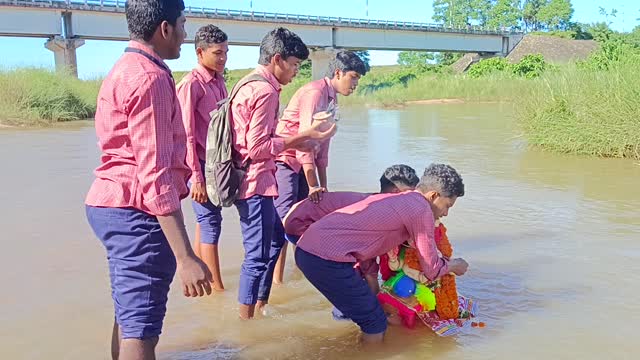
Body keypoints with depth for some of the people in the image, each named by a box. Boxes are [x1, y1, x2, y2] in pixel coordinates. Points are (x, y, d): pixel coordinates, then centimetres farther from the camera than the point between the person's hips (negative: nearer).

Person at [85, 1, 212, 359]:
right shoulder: (150, 78, -17)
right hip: (136, 211, -11)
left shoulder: (125, 70, 17)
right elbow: (156, 174, -24)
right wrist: (185, 257, -27)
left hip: (114, 203, 11)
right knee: (141, 329, -6)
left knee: (129, 313, 23)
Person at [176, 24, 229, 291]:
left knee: (206, 220, 14)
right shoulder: (191, 84, -13)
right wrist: (196, 177, -17)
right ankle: (218, 287, 5)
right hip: (201, 164, -8)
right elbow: (186, 135, -16)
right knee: (210, 223, -3)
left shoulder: (219, 81, 11)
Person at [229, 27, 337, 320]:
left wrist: (294, 141, 14)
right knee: (257, 255, -3)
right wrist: (301, 137, -14)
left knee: (275, 238, 22)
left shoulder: (249, 85, 15)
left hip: (251, 180, 11)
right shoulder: (265, 91, -16)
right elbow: (259, 148, -20)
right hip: (256, 183, -11)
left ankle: (260, 307, 33)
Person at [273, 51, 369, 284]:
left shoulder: (331, 99, 14)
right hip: (284, 160, -10)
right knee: (284, 220, -13)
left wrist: (323, 185, 15)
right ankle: (276, 281, -8)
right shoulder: (315, 92, -17)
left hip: (302, 163, 10)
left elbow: (323, 143, 17)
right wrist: (313, 185, -26)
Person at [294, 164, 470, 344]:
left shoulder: (392, 199, 23)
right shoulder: (421, 209, -5)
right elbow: (432, 270, 3)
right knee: (376, 325, 4)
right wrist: (455, 265, 23)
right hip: (328, 259, -10)